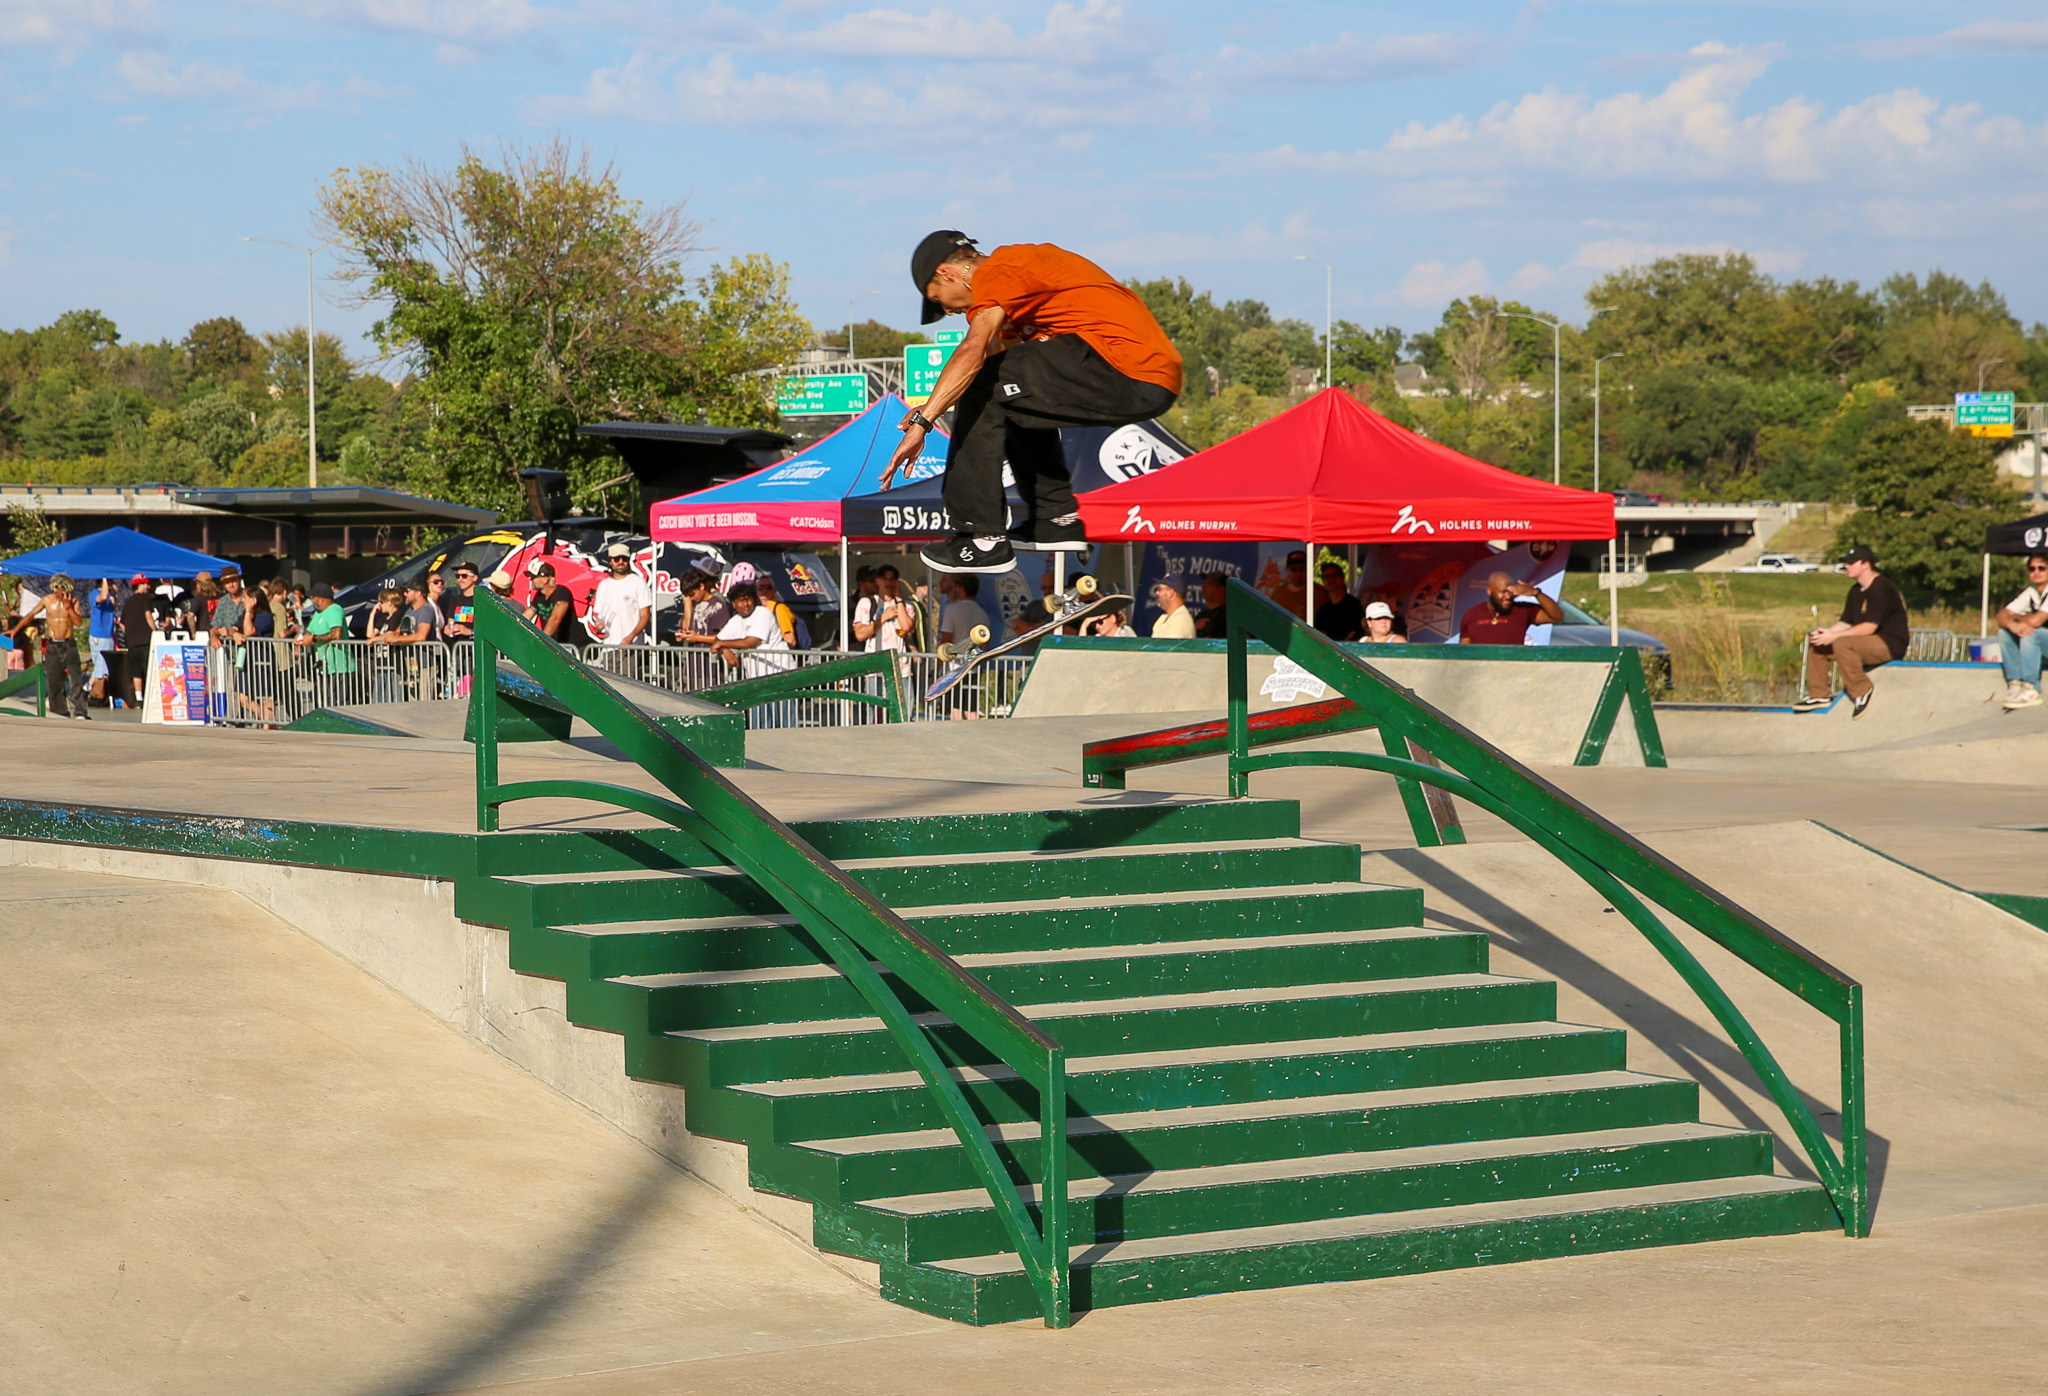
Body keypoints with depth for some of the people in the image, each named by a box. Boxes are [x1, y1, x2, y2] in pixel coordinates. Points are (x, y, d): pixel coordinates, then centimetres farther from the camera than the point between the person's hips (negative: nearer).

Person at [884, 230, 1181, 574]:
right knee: (1018, 400, 27)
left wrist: (922, 422, -22)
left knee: (982, 386, -7)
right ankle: (1058, 518, 25)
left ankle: (984, 539, -8)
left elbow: (973, 351, -19)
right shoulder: (1020, 264, 26)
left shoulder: (995, 271, -4)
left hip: (1126, 370, -10)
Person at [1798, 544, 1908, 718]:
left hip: (1890, 644, -10)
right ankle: (1819, 694, 8)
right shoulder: (1856, 591, 13)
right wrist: (1825, 633, -8)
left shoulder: (1881, 589, -18)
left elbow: (1870, 627, -24)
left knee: (1841, 644, -33)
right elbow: (1846, 623, 12)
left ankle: (1862, 690, -21)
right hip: (1867, 643, 10)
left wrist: (1834, 636, -25)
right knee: (1816, 644, 4)